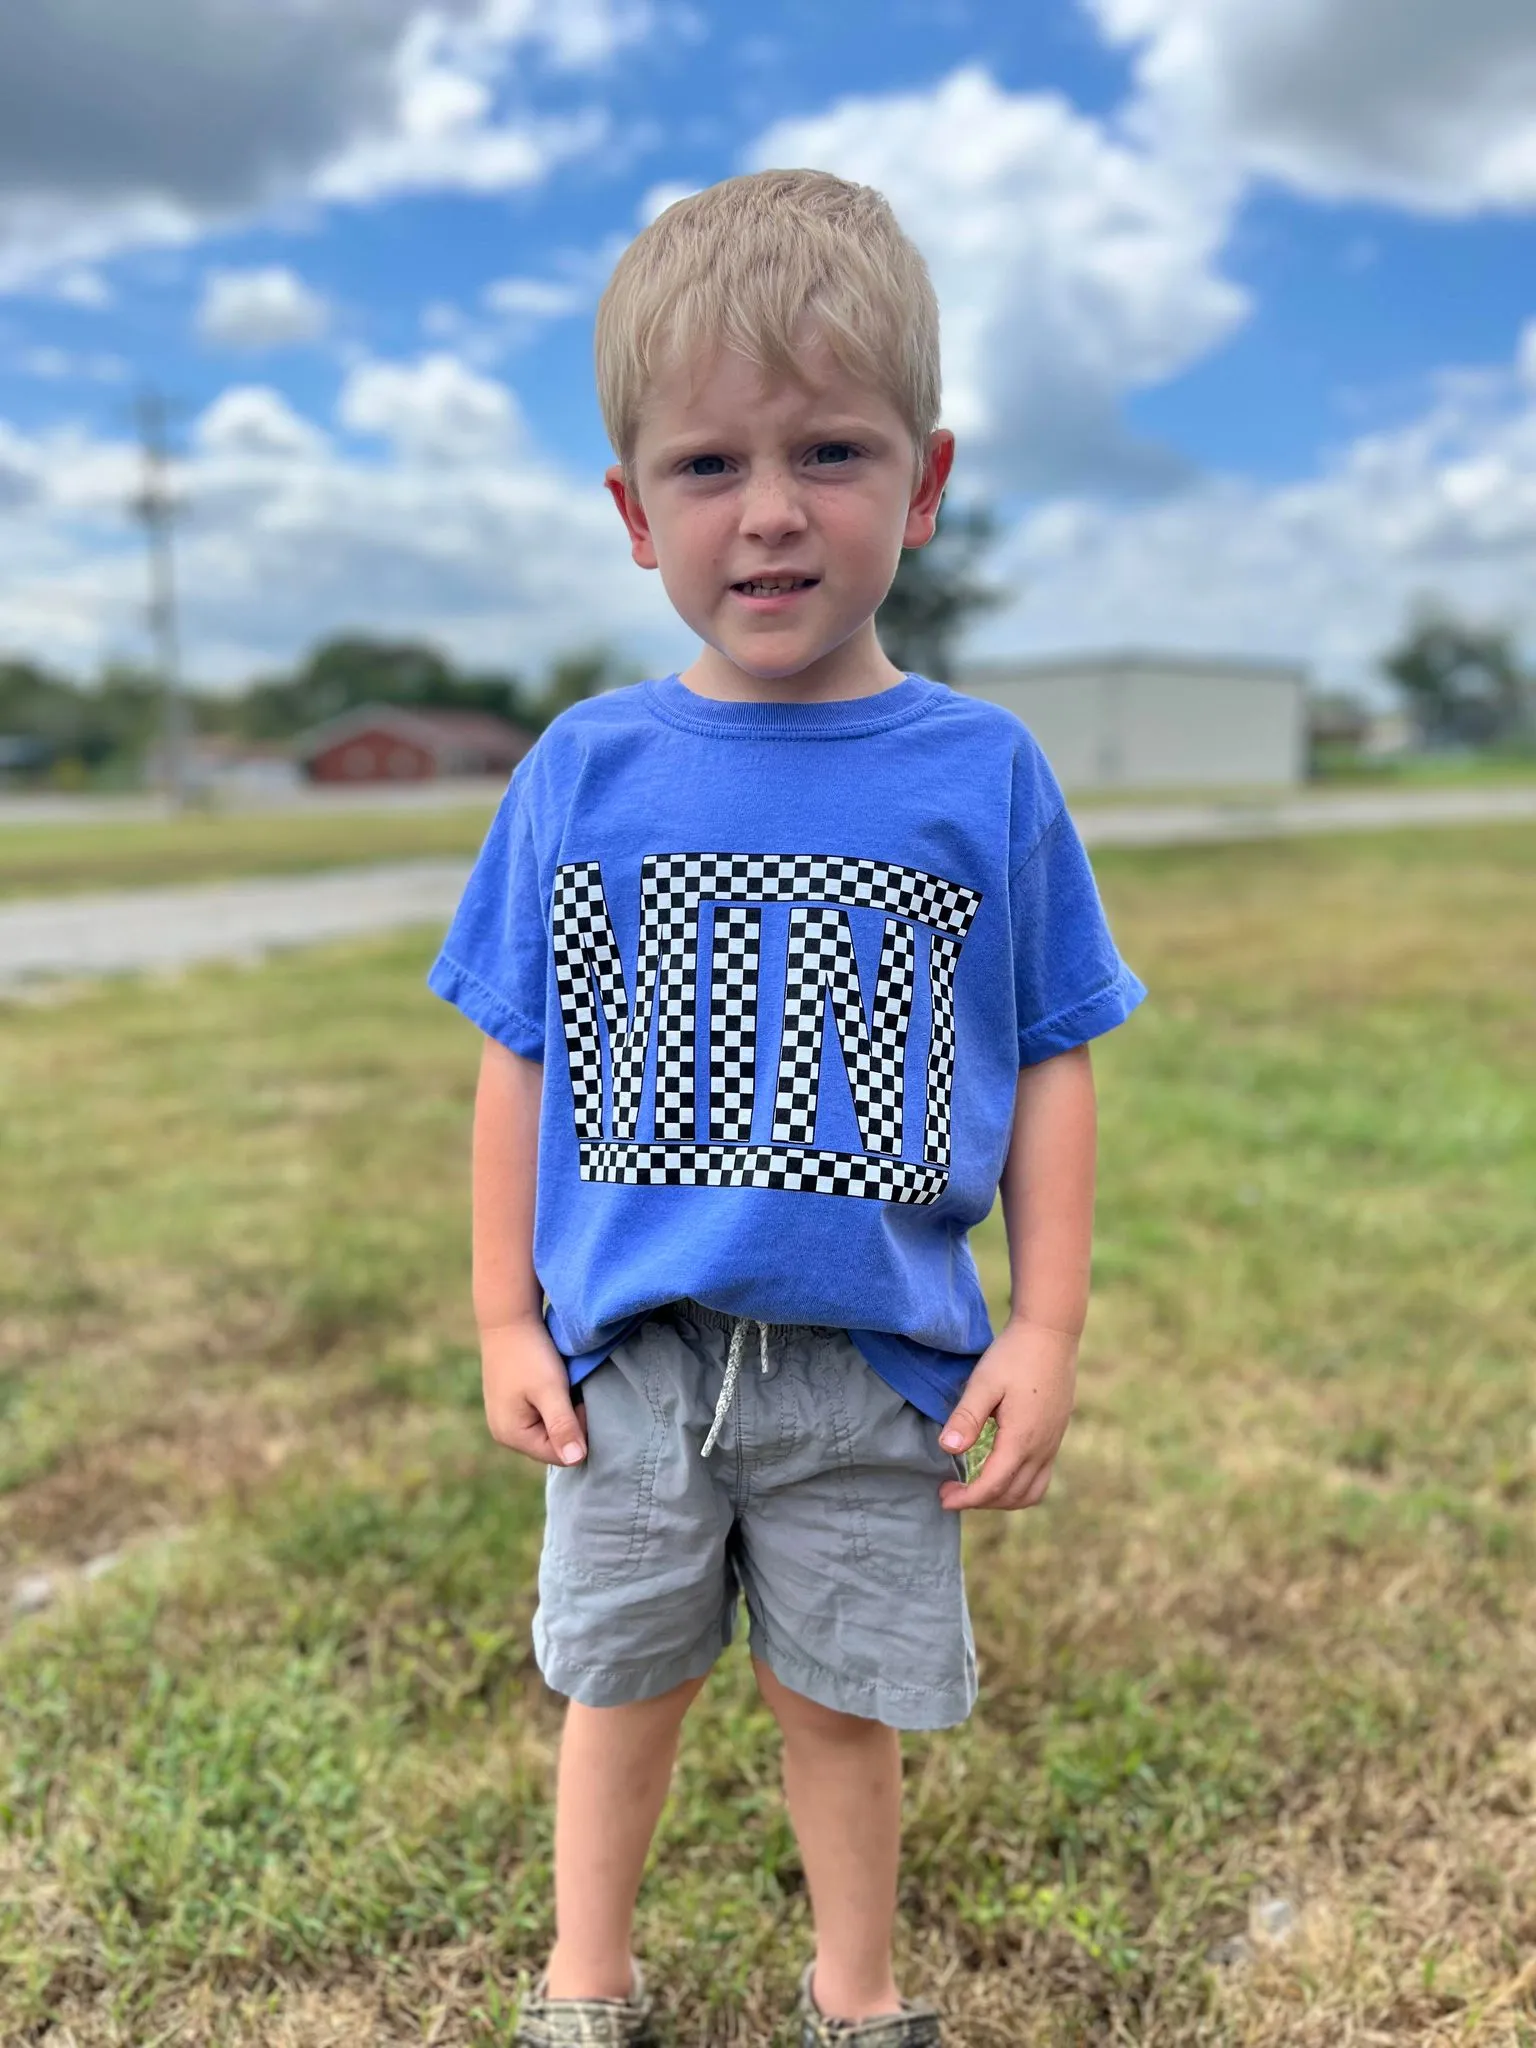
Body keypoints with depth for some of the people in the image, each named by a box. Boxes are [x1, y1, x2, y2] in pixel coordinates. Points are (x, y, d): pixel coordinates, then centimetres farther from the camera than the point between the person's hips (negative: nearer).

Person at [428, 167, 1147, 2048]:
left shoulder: (984, 776, -7)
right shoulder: (583, 771, -5)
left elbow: (1049, 1065, -2)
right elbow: (520, 1062, 0)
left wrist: (1047, 1329, -4)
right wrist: (504, 1320, 1)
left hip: (878, 1362, -1)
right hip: (628, 1358, 1)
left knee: (840, 1697, 18)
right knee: (622, 1685, 21)